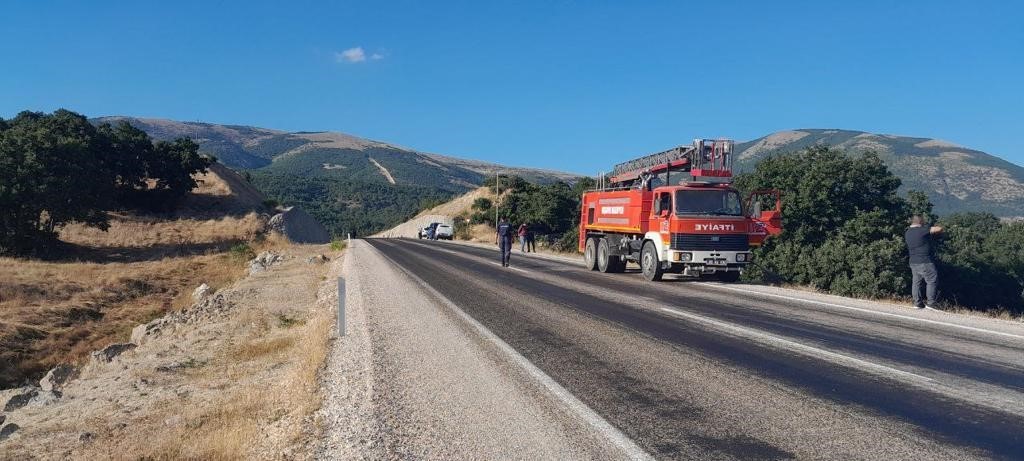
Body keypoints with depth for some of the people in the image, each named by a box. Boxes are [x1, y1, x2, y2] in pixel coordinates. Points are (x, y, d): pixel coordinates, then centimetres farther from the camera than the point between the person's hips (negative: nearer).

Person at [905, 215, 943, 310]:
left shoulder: (908, 233, 10)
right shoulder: (922, 230, -14)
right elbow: (939, 229, -13)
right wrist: (933, 229, 11)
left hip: (913, 262, 8)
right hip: (925, 262, -8)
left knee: (916, 282, 11)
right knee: (932, 281, 1)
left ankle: (917, 303, 14)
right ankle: (930, 303, 0)